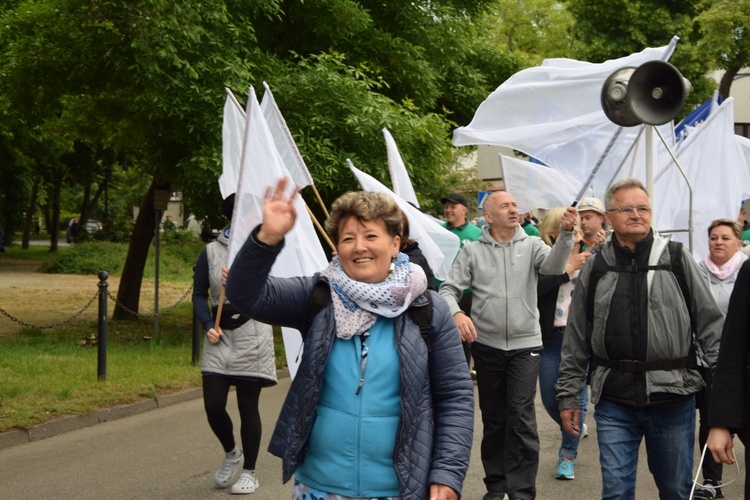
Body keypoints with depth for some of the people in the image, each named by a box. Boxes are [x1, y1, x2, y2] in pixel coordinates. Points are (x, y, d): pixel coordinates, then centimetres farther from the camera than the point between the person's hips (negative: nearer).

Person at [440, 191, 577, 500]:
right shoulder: (472, 251, 1)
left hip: (525, 344, -1)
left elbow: (554, 265, -18)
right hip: (486, 345, 1)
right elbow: (449, 289, -2)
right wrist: (457, 313, -23)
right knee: (493, 417, 12)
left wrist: (566, 233, -36)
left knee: (521, 417, -7)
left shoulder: (531, 245, 1)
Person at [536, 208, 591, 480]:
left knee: (577, 394, 0)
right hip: (550, 337, 0)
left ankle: (568, 454, 14)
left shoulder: (587, 255, -1)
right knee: (550, 398, 11)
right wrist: (567, 269, -22)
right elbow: (534, 288, -22)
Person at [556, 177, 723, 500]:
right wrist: (568, 395, 7)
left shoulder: (678, 260, 2)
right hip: (614, 400, 1)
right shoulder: (595, 268, 6)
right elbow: (576, 339, 9)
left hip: (673, 397, 0)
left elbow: (709, 324, 2)